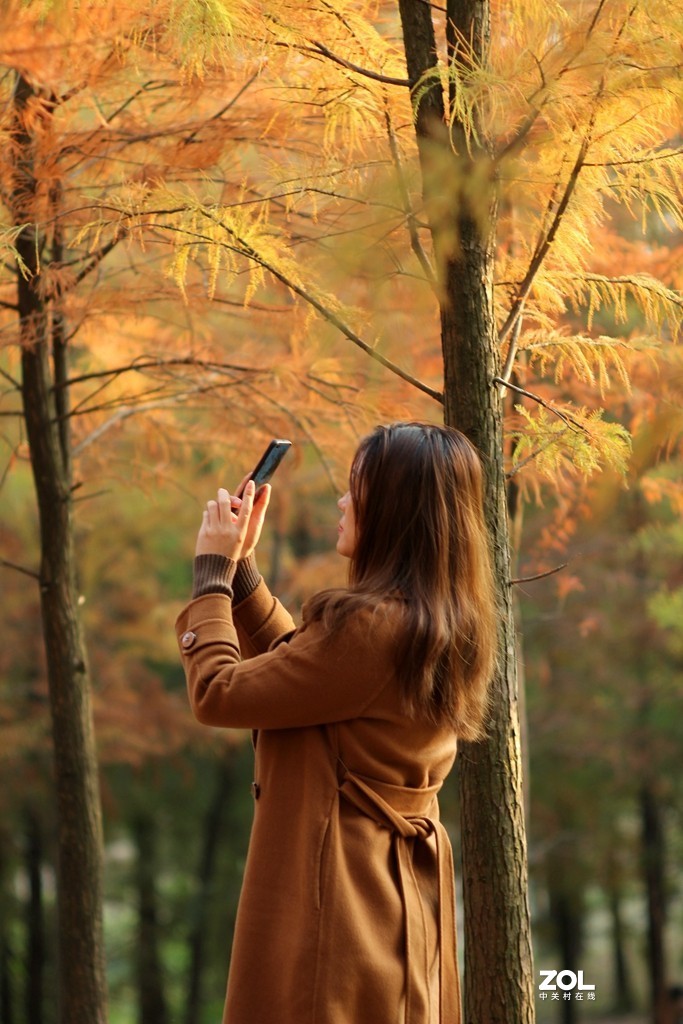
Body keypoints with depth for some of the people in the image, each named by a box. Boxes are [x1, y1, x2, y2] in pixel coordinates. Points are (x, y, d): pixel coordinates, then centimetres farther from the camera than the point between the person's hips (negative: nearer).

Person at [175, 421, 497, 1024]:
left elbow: (219, 693, -14)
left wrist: (213, 571, -2)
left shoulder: (369, 626, -21)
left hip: (335, 889, -10)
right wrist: (242, 566, 17)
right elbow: (298, 668, 22)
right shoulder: (441, 628, 9)